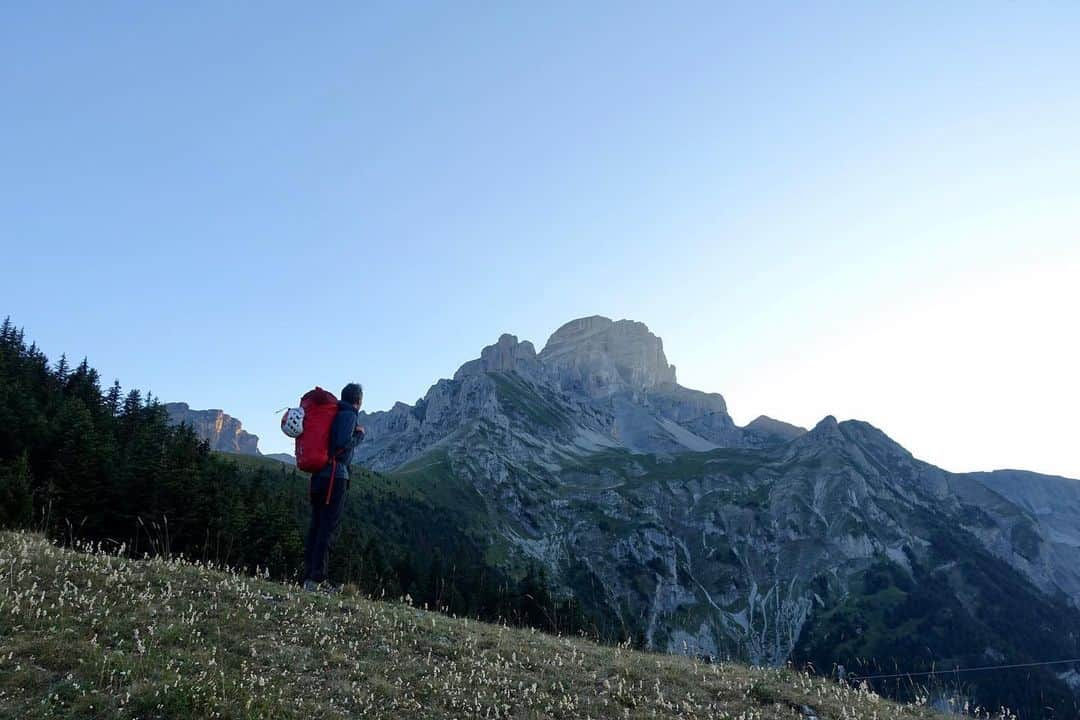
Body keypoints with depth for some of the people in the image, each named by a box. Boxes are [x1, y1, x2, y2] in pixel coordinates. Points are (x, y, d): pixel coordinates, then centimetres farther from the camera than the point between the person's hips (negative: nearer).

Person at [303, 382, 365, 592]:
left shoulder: (335, 414, 20)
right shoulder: (349, 415, -6)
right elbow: (343, 443, -18)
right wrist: (359, 435, -2)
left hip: (319, 476, 9)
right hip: (335, 475, -9)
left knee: (316, 526, 9)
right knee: (328, 528, -8)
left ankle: (310, 576, 13)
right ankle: (317, 578, -10)